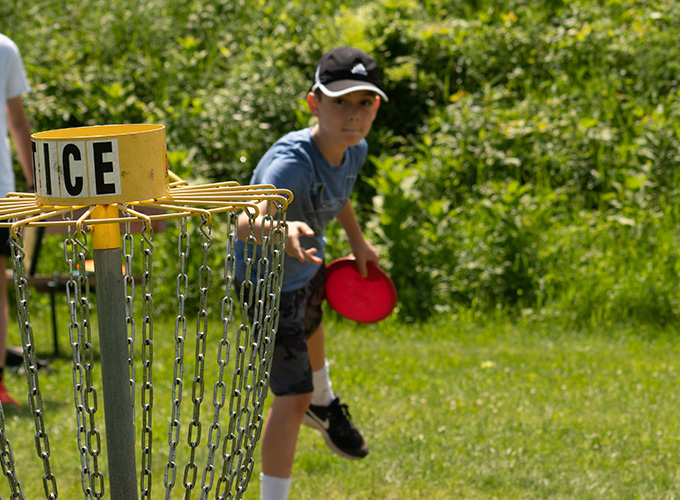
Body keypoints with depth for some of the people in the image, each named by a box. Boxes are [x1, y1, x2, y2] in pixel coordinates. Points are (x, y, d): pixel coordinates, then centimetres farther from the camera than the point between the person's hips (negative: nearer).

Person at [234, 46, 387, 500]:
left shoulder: (354, 150, -16)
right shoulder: (291, 163, -42)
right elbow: (248, 220, -60)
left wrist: (357, 241, 20)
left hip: (307, 268, 9)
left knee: (310, 329, 38)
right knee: (293, 396, -13)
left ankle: (324, 406, 69)